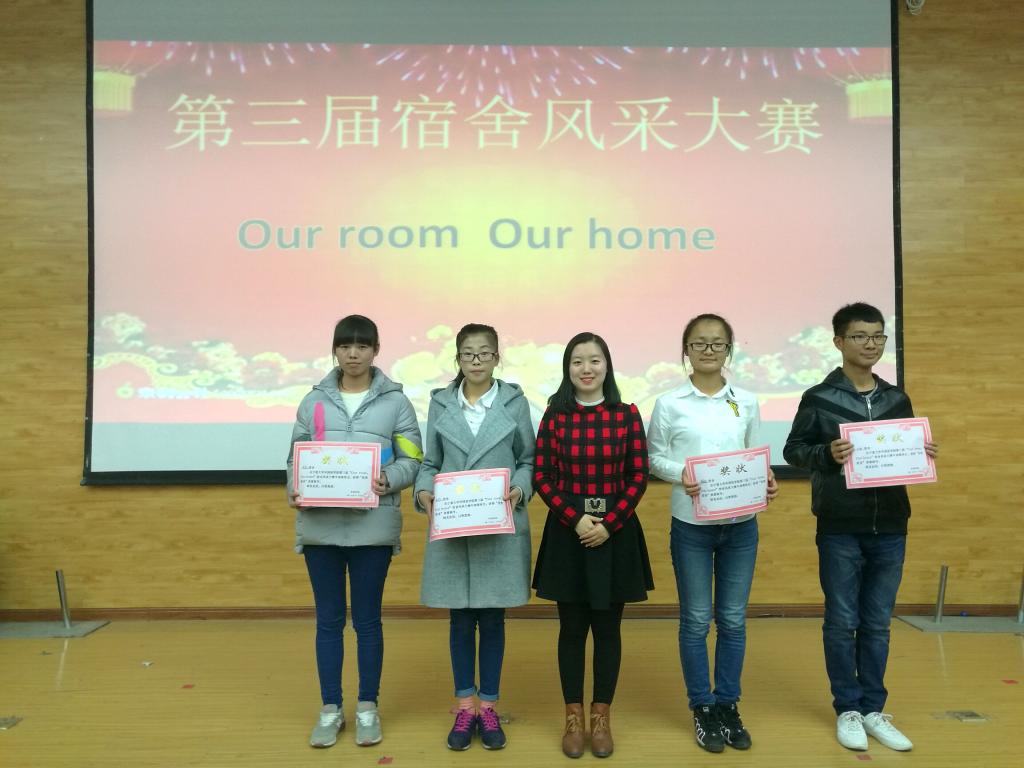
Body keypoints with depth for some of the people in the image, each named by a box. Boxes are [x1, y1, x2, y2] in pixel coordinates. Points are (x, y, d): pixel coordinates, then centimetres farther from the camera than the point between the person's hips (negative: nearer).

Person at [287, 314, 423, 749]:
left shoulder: (394, 400, 1)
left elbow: (411, 459, -1)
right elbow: (296, 457, 9)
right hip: (320, 525, 2)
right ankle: (330, 709, 25)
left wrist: (388, 480, -20)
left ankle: (368, 707, 25)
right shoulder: (314, 401, 7)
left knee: (368, 619, 9)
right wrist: (294, 491, -10)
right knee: (328, 619, 11)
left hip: (372, 526, -2)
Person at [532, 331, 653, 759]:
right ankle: (573, 718, 23)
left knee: (608, 628, 9)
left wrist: (609, 524, -12)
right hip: (567, 534, 0)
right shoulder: (554, 416, -1)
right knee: (572, 628, 9)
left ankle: (602, 717, 23)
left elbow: (638, 477, -2)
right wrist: (575, 519, -13)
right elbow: (542, 477, -2)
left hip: (616, 533, 0)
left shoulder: (627, 415, -2)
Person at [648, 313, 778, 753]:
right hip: (691, 525, -2)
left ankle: (728, 705, 26)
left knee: (733, 619, 11)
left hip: (741, 524, 2)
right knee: (696, 620, 8)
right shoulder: (670, 403, -3)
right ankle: (702, 709, 22)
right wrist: (681, 475, -18)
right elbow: (654, 458, 1)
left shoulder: (747, 402, 3)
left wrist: (767, 481, -12)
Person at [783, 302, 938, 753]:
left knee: (878, 624, 12)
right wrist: (826, 454, -22)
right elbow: (793, 450, -4)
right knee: (842, 622, 6)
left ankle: (873, 709, 24)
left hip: (890, 528, 4)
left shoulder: (897, 399, 9)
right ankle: (848, 709, 19)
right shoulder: (819, 397, -4)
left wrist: (924, 456, -6)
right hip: (840, 529, -4)